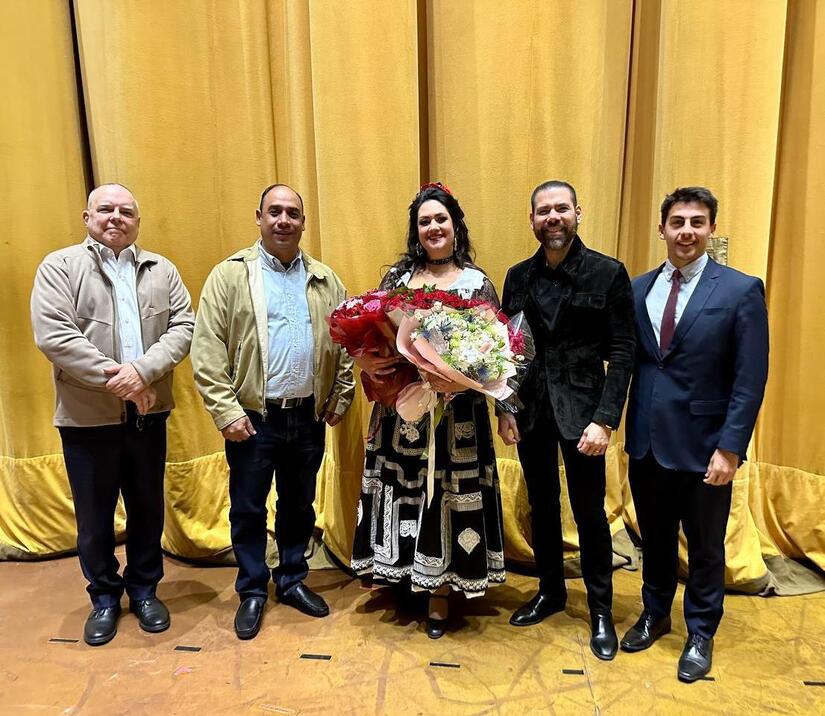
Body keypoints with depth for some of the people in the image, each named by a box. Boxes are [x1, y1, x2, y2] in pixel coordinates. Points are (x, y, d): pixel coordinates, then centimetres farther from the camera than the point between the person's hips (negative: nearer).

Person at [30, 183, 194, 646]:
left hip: (148, 413, 3)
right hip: (87, 416, -2)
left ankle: (144, 589, 34)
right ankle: (104, 596, 32)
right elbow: (53, 336, -13)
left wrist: (143, 370, -18)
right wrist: (116, 378, -17)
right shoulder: (59, 267, -2)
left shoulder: (161, 270, 7)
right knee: (94, 514, 12)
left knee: (148, 506, 14)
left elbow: (184, 326, -3)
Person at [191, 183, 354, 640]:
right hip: (252, 418, -3)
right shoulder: (230, 275, -4)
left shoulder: (325, 280, 6)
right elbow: (207, 350, -8)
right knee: (248, 509, 11)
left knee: (299, 505, 17)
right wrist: (226, 410, -13)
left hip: (309, 417, 3)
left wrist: (340, 397, 3)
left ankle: (292, 581, 37)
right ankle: (252, 592, 31)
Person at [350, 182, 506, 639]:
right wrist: (365, 361, -14)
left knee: (445, 498, 6)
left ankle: (440, 597, 25)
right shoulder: (397, 276, 7)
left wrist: (462, 378, -23)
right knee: (403, 493, 11)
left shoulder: (478, 283, 0)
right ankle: (395, 574, 34)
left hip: (454, 415, -2)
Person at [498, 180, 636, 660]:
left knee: (589, 512, 7)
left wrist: (605, 420, -15)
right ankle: (551, 591, 37)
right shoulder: (519, 276, 6)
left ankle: (601, 609, 28)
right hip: (530, 408, 4)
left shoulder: (609, 273, -6)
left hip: (582, 409, -3)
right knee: (542, 506, 16)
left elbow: (622, 353, -8)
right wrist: (505, 409, 0)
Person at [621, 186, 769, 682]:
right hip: (647, 442, 4)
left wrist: (730, 447, -14)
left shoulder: (742, 291, -7)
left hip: (702, 446, -3)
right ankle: (655, 615, 42)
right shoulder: (639, 289, 4)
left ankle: (701, 634, 36)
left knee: (705, 546, 14)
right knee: (655, 538, 20)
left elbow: (750, 380, -10)